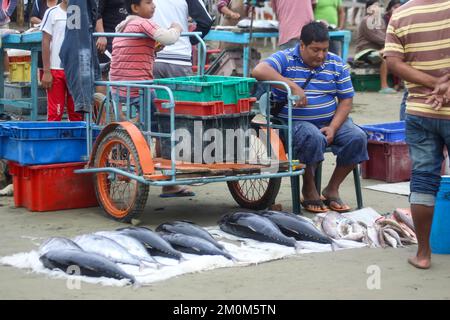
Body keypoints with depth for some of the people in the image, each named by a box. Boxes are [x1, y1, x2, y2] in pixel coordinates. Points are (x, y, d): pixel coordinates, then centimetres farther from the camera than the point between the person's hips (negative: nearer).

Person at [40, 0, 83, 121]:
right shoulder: (52, 13, 0)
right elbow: (46, 43, -2)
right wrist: (46, 71, -7)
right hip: (56, 69, -3)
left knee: (77, 114, 6)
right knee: (55, 113, -2)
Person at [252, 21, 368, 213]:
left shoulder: (336, 64, 8)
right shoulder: (286, 59, -4)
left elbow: (346, 100, 6)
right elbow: (259, 71, -24)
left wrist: (333, 128, -11)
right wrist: (292, 85, -30)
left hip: (331, 121, 5)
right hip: (295, 123, -5)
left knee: (358, 137, -20)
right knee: (314, 138, -36)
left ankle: (332, 189, -4)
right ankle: (308, 190, -13)